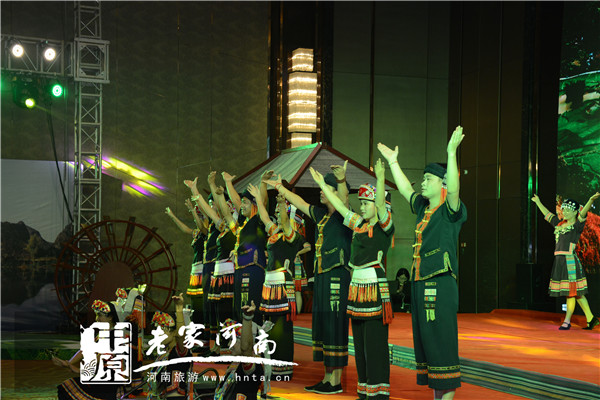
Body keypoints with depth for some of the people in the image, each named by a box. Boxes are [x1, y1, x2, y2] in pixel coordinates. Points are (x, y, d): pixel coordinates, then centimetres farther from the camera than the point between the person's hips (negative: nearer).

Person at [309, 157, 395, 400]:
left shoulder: (385, 226, -5)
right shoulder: (359, 225, 14)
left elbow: (380, 206, -23)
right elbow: (340, 207, 20)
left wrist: (381, 179, -37)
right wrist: (323, 184, 23)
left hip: (375, 288, -8)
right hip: (357, 285, 8)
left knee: (375, 343, -7)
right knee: (360, 343, 11)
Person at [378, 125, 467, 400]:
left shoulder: (450, 210, -7)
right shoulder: (423, 207, 15)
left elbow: (454, 190, -26)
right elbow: (405, 189, 30)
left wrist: (452, 153, -34)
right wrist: (393, 162, 33)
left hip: (441, 285, -9)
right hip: (419, 283, 9)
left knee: (442, 342, -8)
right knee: (425, 342, 12)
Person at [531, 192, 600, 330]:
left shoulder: (577, 225, -3)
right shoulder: (560, 224, 17)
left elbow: (583, 213, -20)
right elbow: (547, 214, 31)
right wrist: (538, 202, 41)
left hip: (570, 261, -7)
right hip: (559, 260, 7)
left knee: (571, 292, -1)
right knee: (577, 294, 9)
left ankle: (567, 321, 5)